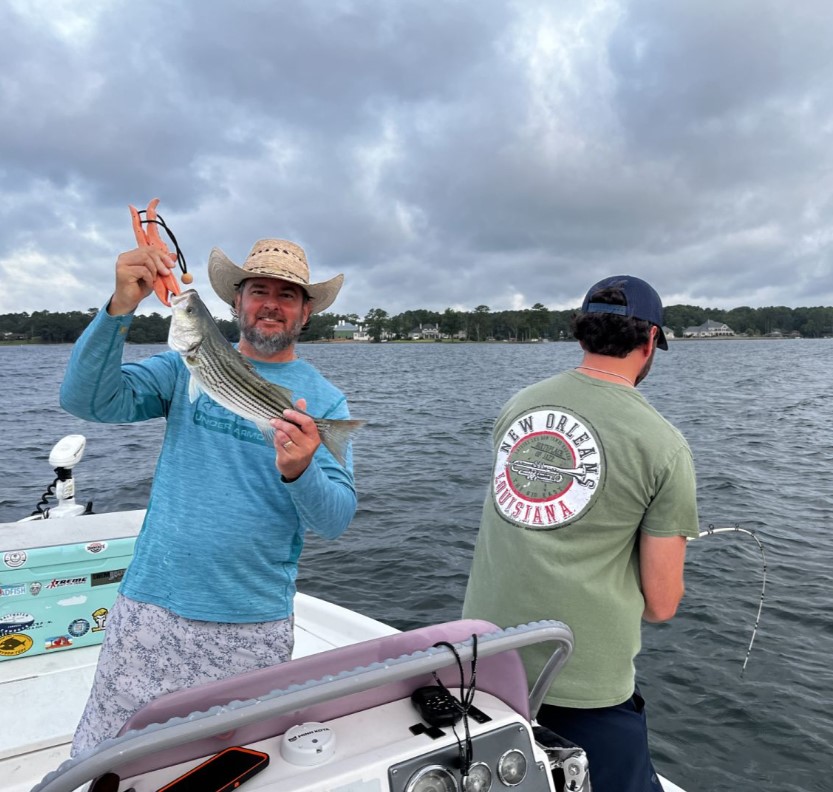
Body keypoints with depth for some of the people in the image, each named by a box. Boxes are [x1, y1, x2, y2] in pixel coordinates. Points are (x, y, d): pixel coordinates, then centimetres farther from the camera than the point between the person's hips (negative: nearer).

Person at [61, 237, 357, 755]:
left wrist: (300, 472, -28)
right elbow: (88, 401, -9)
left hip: (255, 623, 0)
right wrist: (121, 309, -22)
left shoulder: (325, 400, -1)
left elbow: (337, 521, -7)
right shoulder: (188, 366, 3)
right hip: (153, 603, 1)